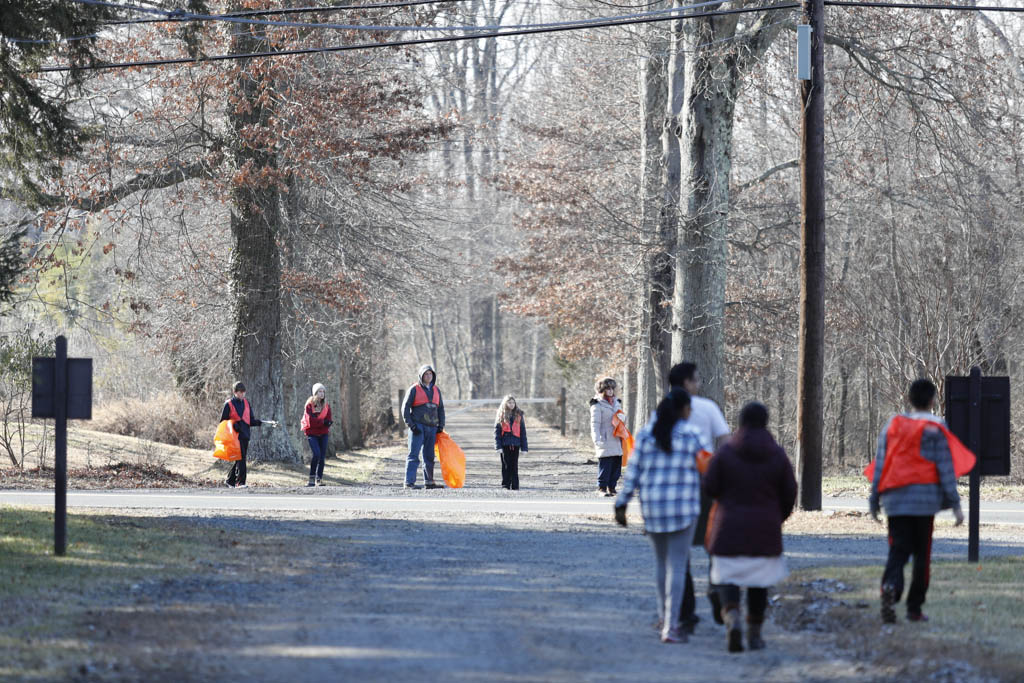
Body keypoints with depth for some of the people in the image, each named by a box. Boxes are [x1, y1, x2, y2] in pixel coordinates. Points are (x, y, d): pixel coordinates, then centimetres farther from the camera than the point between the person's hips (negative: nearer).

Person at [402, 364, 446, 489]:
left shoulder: (436, 390, 15)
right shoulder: (414, 390, -1)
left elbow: (440, 409, 21)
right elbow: (405, 409, -3)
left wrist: (441, 426, 10)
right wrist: (411, 425, -12)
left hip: (432, 428, 5)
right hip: (418, 427, -5)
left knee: (429, 456, 9)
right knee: (414, 455, -9)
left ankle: (429, 482, 16)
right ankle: (409, 482, -13)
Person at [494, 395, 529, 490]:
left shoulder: (518, 415, 8)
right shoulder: (501, 415, 4)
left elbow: (523, 431, 9)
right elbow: (497, 431, 1)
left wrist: (524, 447, 3)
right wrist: (498, 446, -8)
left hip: (515, 444, 1)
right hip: (505, 444, -1)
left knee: (514, 466, 1)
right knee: (506, 465, 0)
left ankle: (515, 486, 5)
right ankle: (505, 485, 7)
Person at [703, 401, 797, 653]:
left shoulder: (725, 452, -7)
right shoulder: (777, 454, -1)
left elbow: (710, 488, -8)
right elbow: (789, 493, 2)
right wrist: (778, 517, 19)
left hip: (730, 528, -2)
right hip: (765, 529, 2)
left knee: (727, 576, 4)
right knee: (759, 582, 13)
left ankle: (732, 616, -22)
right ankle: (754, 632, 14)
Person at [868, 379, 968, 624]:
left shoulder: (892, 426, 8)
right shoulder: (935, 429, -2)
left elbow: (880, 465, 7)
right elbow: (945, 469, -4)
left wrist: (874, 501, 12)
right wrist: (955, 504, -1)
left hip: (895, 501, 3)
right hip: (924, 498, -3)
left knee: (898, 550, 2)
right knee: (922, 553, 7)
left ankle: (890, 586, -27)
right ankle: (914, 607, 7)